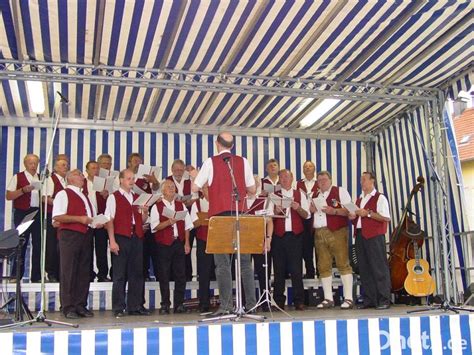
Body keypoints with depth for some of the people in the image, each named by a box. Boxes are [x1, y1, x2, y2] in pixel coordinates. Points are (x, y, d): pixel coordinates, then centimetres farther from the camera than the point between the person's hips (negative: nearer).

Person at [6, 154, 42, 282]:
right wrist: (23, 190, -17)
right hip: (22, 213, -3)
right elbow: (9, 196, -3)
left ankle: (36, 276, 7)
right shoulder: (17, 177, 4)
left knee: (38, 244, 1)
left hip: (38, 213, 4)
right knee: (21, 243, -3)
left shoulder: (41, 178, 16)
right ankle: (16, 275, 7)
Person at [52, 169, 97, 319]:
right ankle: (68, 308, 1)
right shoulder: (63, 194, -1)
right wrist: (80, 219, -16)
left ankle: (80, 306, 14)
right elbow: (57, 216, -13)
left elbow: (92, 216, 28)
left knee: (84, 273, 7)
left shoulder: (85, 197, 23)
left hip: (85, 236, 8)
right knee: (68, 272, -4)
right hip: (69, 235, -8)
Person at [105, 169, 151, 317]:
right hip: (121, 238, -6)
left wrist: (145, 212, -2)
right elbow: (109, 220, -6)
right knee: (119, 275, -1)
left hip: (137, 238, 6)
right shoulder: (114, 197, 0)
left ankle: (136, 306, 15)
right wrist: (112, 241, -14)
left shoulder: (137, 198, 18)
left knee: (137, 274, 7)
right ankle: (118, 308, 6)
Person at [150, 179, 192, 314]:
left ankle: (179, 304, 10)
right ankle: (165, 305, 8)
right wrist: (168, 222, -21)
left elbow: (187, 225, 12)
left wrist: (186, 243, 4)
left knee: (180, 275, 2)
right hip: (163, 244, -3)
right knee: (164, 276, 1)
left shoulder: (181, 205, 13)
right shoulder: (157, 207, 2)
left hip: (179, 243, 3)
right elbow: (154, 226, -7)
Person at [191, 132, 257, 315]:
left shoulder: (210, 162, 1)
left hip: (219, 214, -2)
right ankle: (251, 303, 8)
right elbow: (252, 189, 11)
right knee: (245, 261, 8)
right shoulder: (243, 162, 8)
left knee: (222, 262, -1)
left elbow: (195, 188, 4)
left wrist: (195, 175, 25)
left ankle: (225, 305, -5)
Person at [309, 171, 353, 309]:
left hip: (337, 232, -6)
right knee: (323, 266, 5)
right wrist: (311, 210, 4)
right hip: (319, 234, 6)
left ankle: (348, 298, -5)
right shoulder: (315, 196, 21)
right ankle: (328, 299, 12)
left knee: (343, 264, -8)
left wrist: (334, 211, -17)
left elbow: (349, 210, -4)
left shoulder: (340, 191, 4)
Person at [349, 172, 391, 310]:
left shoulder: (379, 198, -2)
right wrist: (353, 217, 4)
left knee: (379, 268, -5)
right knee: (364, 269, 7)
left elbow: (386, 218, -12)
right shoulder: (359, 199, 20)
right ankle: (369, 299, 13)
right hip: (360, 235, 7)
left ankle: (384, 300, 0)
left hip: (374, 236, -7)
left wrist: (368, 213, -16)